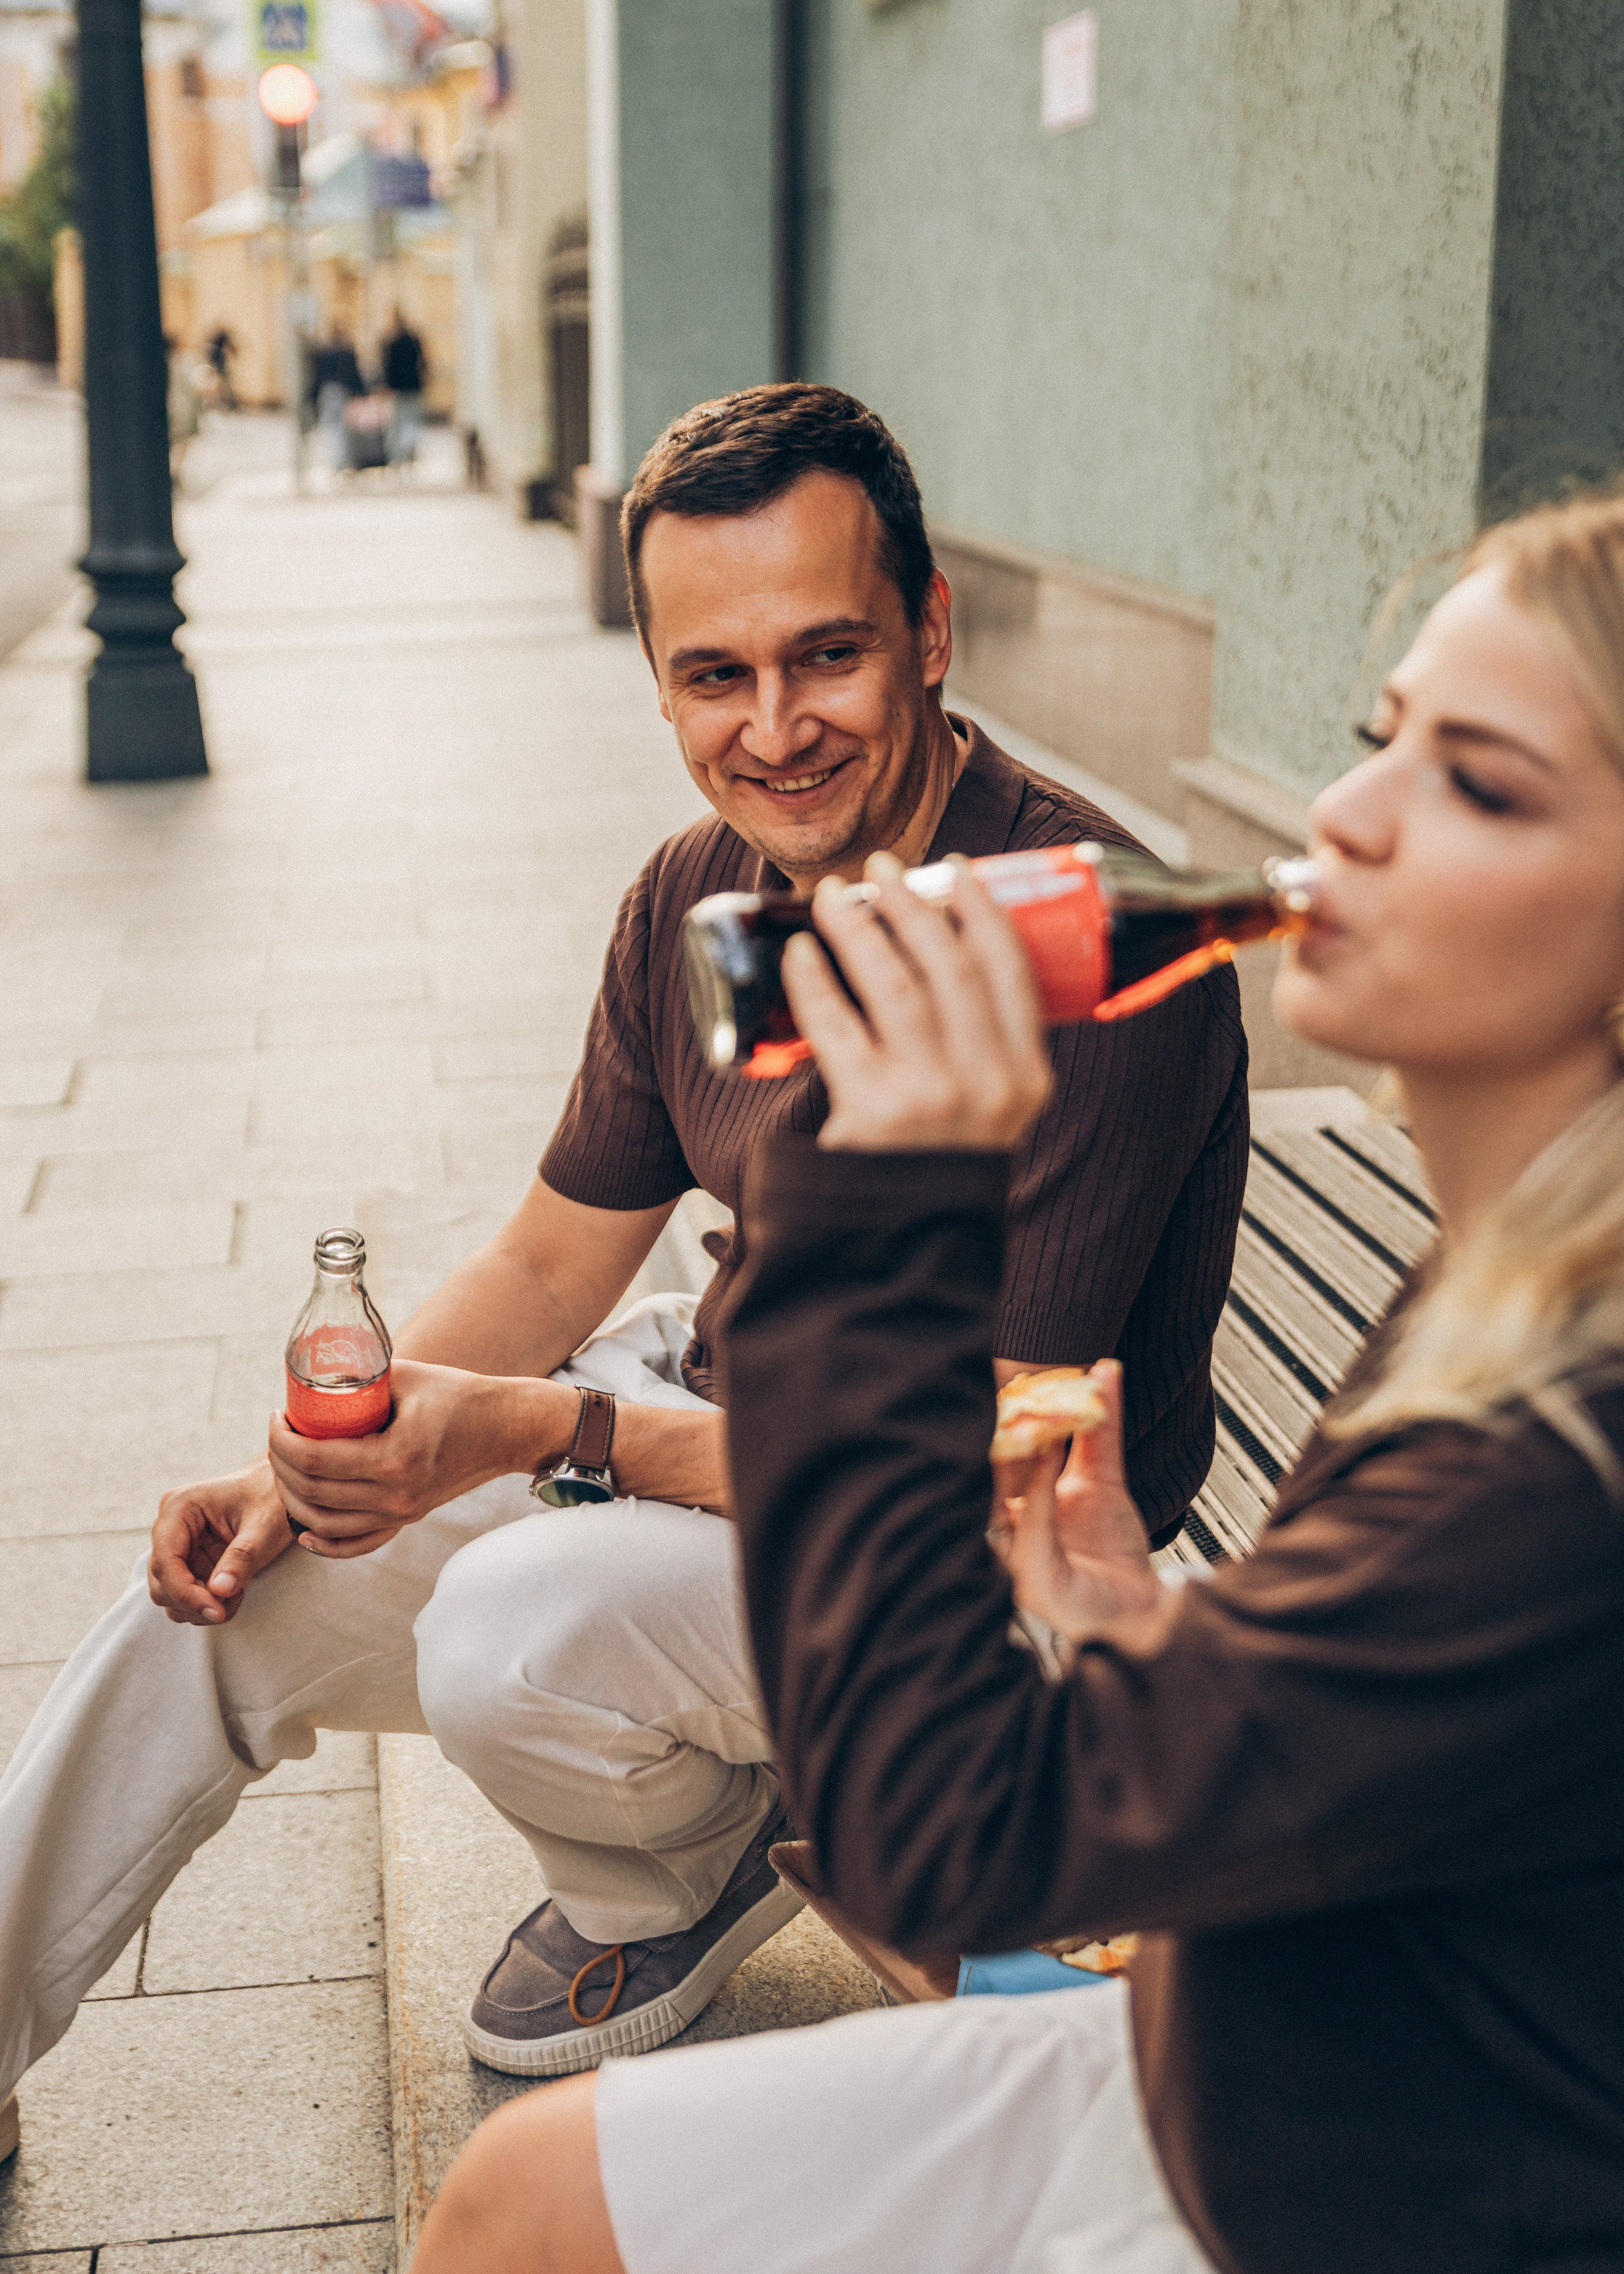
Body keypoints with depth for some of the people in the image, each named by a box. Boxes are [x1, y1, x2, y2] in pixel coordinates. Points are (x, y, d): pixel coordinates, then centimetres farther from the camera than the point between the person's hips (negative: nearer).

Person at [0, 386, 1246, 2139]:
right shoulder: (697, 894, -3)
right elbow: (550, 1265, 6)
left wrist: (540, 1431, -32)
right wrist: (307, 1468, -9)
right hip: (726, 1407, 8)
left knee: (516, 1633, -30)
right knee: (223, 1594, 2)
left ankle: (680, 1884, 5)